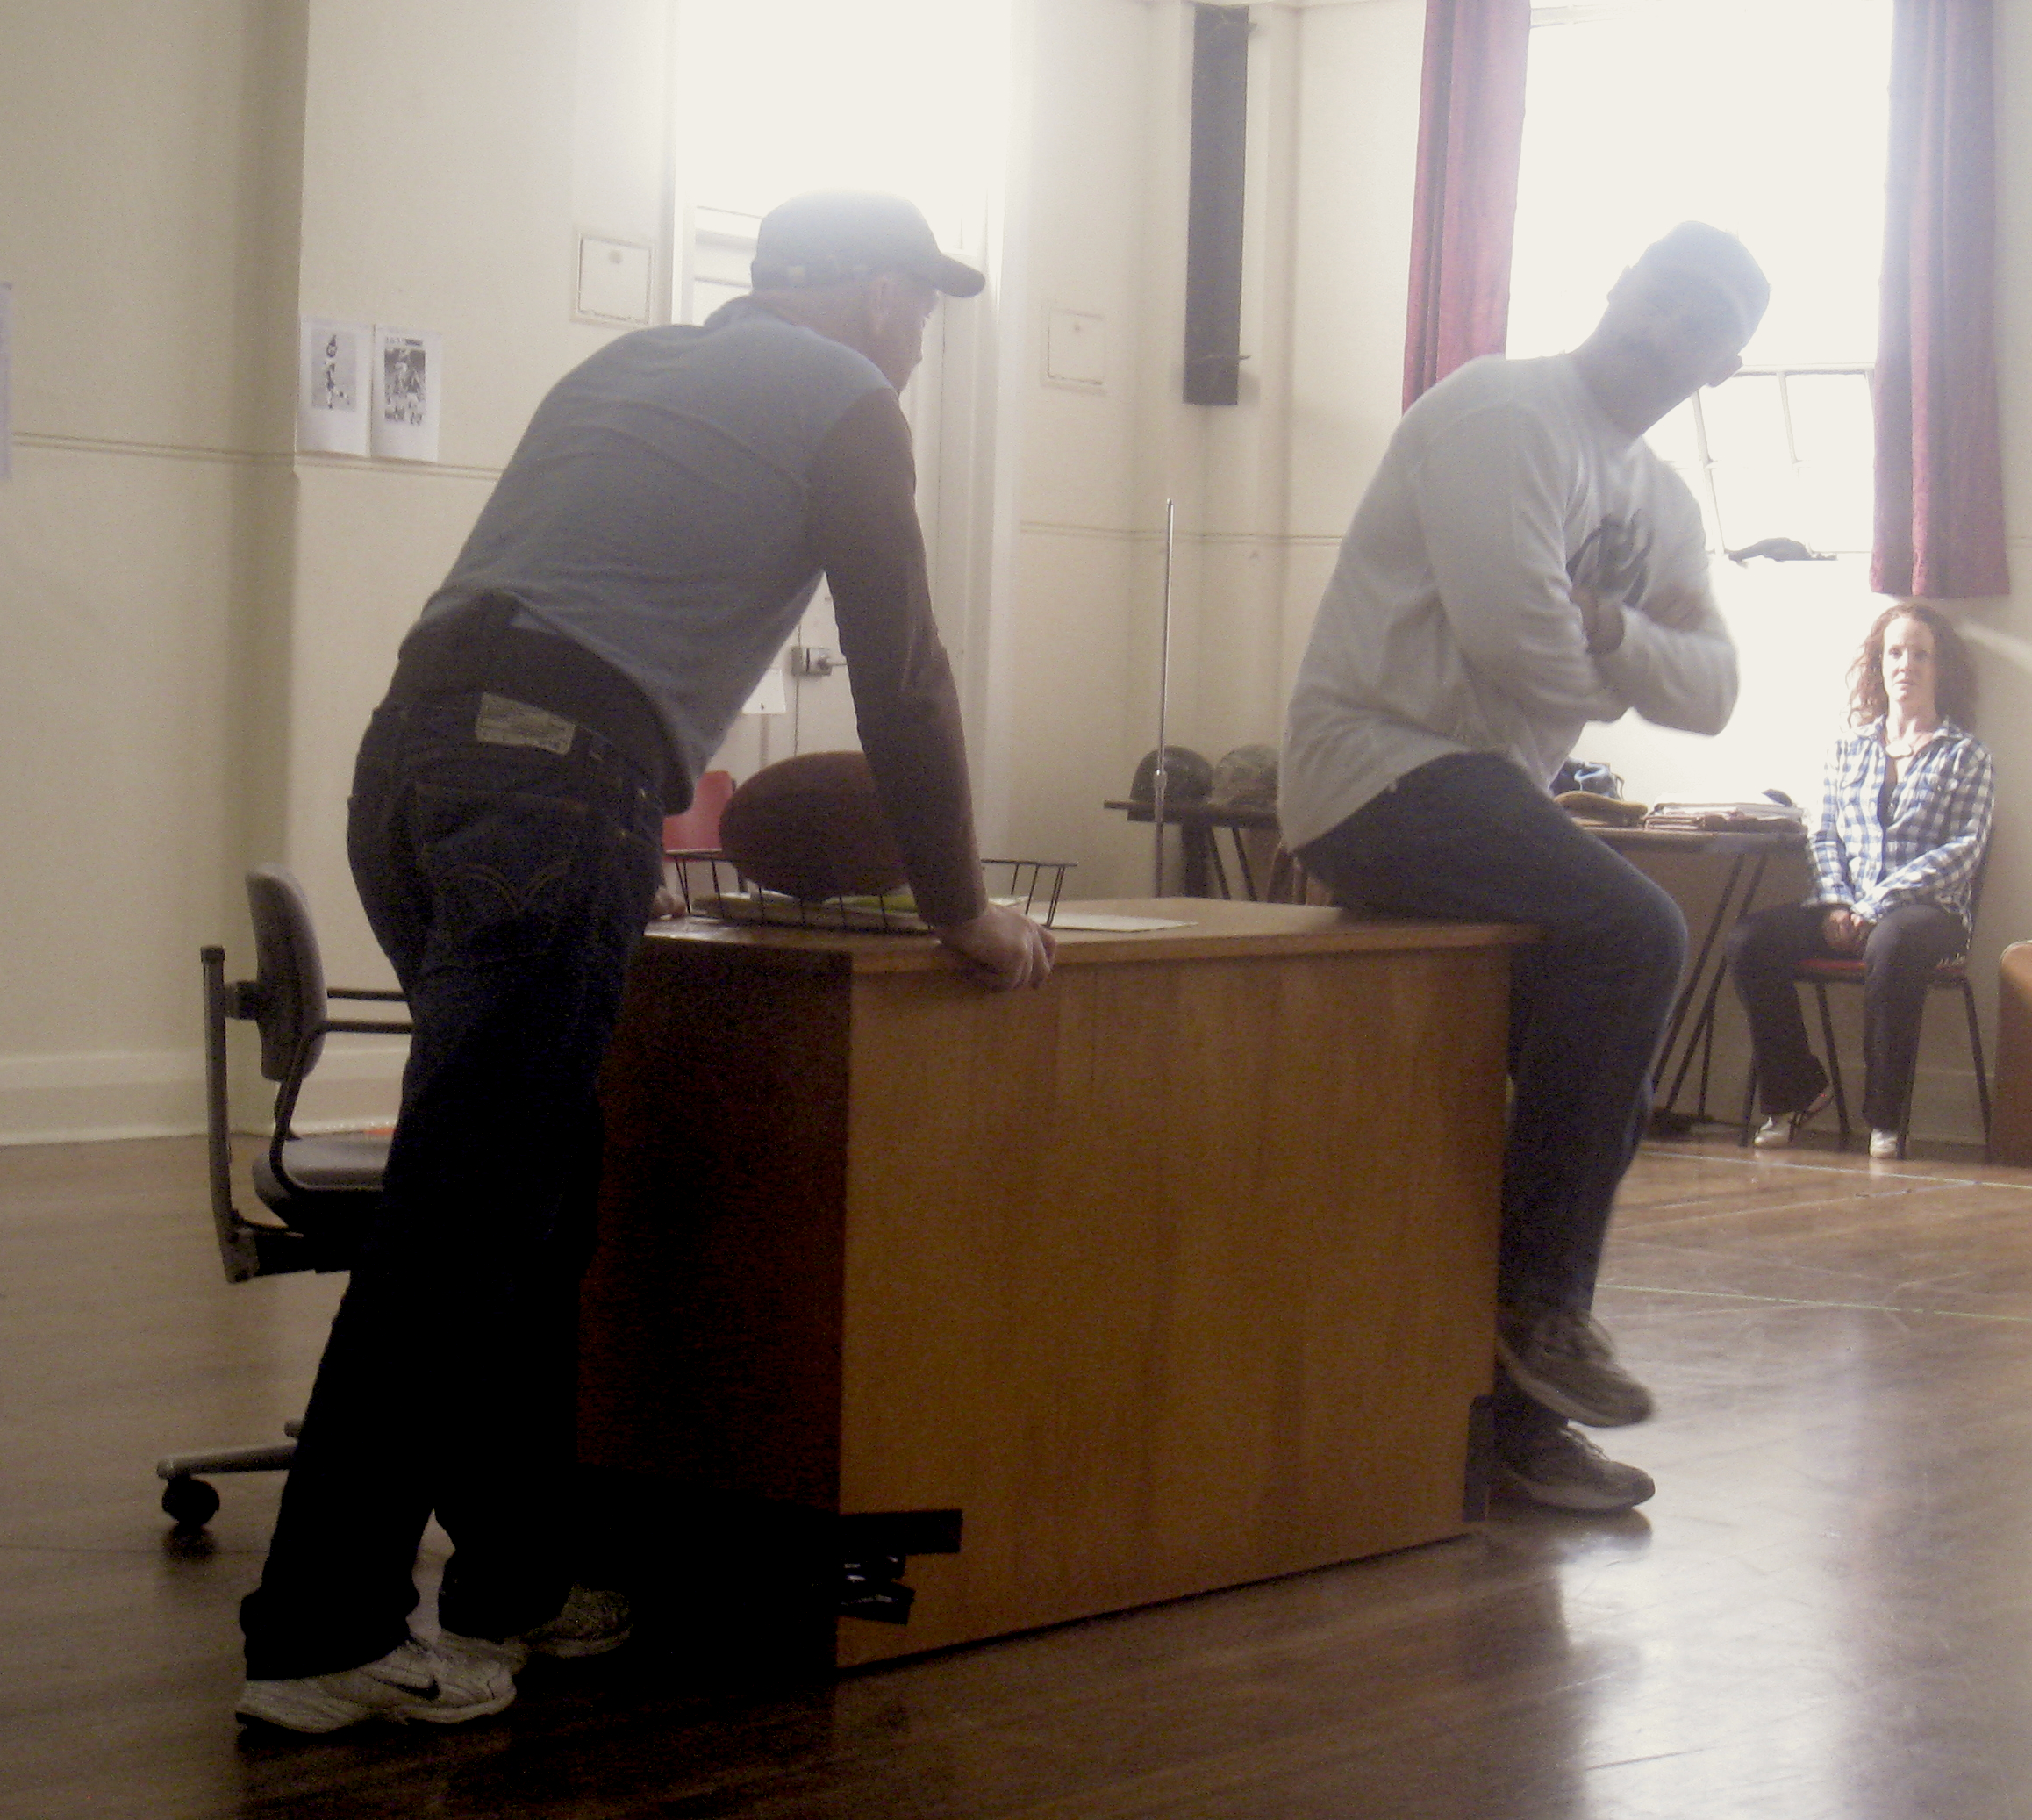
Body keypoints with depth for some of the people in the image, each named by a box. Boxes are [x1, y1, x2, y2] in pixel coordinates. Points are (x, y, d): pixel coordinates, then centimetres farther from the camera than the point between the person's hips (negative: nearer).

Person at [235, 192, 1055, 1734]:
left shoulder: (628, 370, 30)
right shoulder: (844, 402, 8)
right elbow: (903, 680, 4)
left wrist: (640, 842, 45)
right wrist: (963, 912, 13)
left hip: (409, 752, 8)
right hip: (552, 786, -8)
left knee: (532, 1196, 15)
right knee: (462, 1214, -7)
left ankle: (513, 1584, 20)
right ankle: (320, 1636, -7)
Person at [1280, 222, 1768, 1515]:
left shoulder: (1664, 505, 17)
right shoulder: (1505, 415, -9)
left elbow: (1712, 694, 7)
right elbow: (1509, 629, -22)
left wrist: (1617, 632, -13)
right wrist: (1613, 679, -1)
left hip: (1493, 799, 9)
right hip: (1383, 767, -9)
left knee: (1604, 1086, 5)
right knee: (1631, 933, -28)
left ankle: (1514, 1400, 15)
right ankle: (1543, 1297, -17)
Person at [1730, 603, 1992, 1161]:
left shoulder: (1966, 755, 8)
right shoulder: (1848, 748, 20)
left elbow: (1963, 849, -3)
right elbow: (1826, 836, 14)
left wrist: (1877, 905, -15)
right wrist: (1836, 905, -8)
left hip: (1931, 908, -4)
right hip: (1848, 911, 4)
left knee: (1891, 944, -41)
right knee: (1749, 941, -24)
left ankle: (1885, 1118, -29)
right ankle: (1797, 1090, -7)